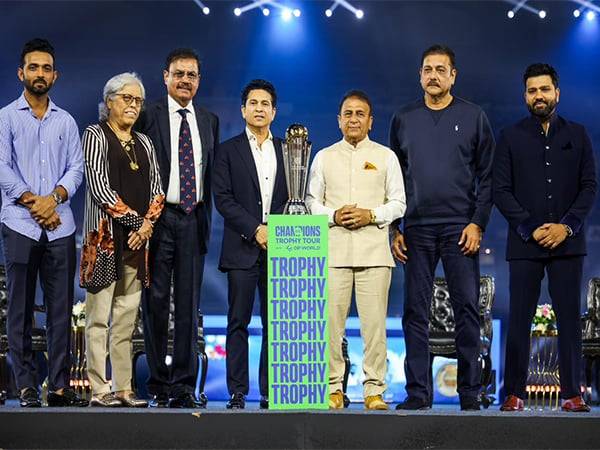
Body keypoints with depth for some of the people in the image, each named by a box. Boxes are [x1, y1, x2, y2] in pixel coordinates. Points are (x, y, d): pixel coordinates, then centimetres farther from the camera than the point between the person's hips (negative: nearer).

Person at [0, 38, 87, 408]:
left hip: (60, 226, 3)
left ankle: (60, 386, 4)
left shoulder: (66, 122, 15)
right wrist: (31, 201, -11)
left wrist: (55, 197, -11)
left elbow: (77, 167, 7)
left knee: (61, 309, 1)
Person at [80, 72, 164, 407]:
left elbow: (156, 187, 13)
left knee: (127, 319, 6)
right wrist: (133, 219, -11)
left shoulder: (144, 143, 18)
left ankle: (124, 389, 7)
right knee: (99, 318, -6)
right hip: (105, 236, -6)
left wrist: (148, 222, -5)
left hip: (138, 238, 6)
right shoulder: (96, 135, 1)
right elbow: (99, 185, -9)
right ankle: (100, 390, -5)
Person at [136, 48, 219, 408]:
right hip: (159, 218, -3)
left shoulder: (209, 121, 13)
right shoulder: (149, 116, -1)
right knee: (156, 303, 1)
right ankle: (159, 385, 7)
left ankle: (185, 385, 8)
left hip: (194, 220, 4)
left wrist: (206, 218, 10)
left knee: (189, 304, 4)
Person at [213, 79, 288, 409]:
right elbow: (222, 198, -3)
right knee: (238, 323, -2)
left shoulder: (286, 150, 14)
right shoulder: (228, 150, 6)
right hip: (242, 248, -2)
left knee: (275, 323, 2)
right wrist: (255, 230, -12)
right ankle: (237, 393, 1)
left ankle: (270, 392, 6)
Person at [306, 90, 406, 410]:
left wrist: (371, 215, -8)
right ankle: (333, 388, 4)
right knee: (331, 321, -3)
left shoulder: (385, 157, 12)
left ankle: (374, 390, -1)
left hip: (373, 249, -1)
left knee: (374, 322, -4)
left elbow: (398, 203, 8)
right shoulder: (325, 157, 15)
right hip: (334, 249, 1)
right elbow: (312, 201, 12)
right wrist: (333, 215, -7)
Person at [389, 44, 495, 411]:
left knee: (467, 309, -3)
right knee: (416, 312, 1)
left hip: (461, 228, -2)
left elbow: (487, 175, 4)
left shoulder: (473, 117, 5)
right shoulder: (404, 119, 10)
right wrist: (394, 229, 4)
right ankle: (418, 392, 6)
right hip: (417, 230, 2)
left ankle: (470, 392, 3)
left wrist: (478, 223, -6)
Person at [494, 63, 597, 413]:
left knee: (570, 318, 0)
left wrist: (567, 226, -9)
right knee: (519, 319, -1)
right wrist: (531, 228, -9)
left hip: (567, 241, 1)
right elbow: (501, 191, 1)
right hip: (524, 244, -1)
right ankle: (514, 393, 3)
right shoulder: (511, 137, 7)